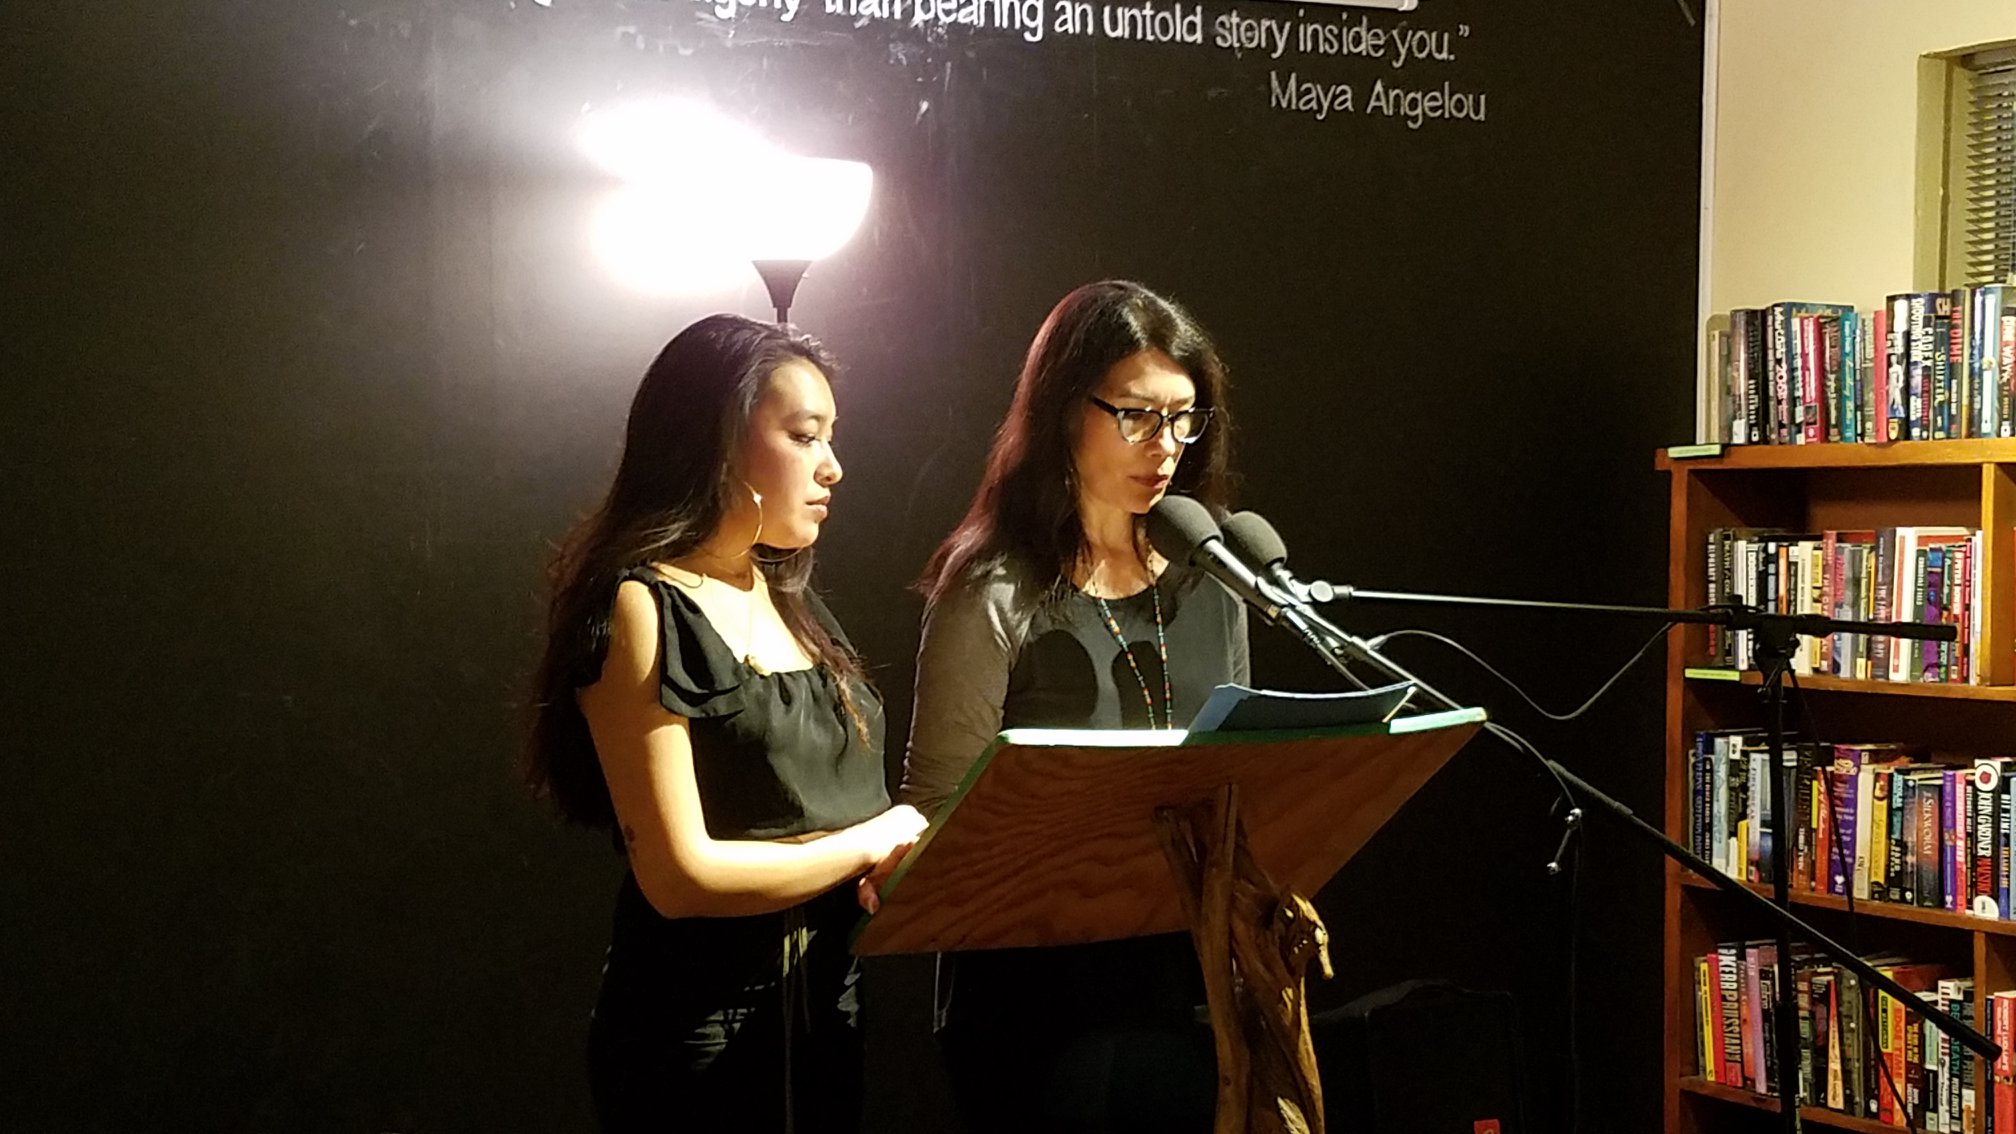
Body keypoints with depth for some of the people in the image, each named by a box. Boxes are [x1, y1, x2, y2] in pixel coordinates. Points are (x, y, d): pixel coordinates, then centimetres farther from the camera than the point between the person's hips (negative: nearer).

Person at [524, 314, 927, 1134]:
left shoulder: (786, 599, 10)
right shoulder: (641, 610, -15)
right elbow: (681, 875, -20)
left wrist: (911, 845, -12)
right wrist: (871, 842, -11)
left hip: (828, 1000, 8)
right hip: (704, 1028, -7)